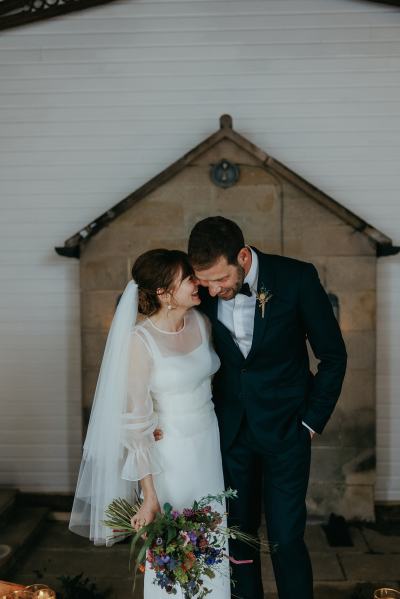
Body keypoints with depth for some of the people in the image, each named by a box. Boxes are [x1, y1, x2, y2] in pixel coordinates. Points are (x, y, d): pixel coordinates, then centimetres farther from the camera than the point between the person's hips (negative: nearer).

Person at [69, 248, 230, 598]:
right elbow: (136, 421, -18)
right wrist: (149, 497, -19)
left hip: (210, 444, 6)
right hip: (170, 453, -5)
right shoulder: (141, 341, -19)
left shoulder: (202, 323, -2)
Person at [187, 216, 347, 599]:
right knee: (237, 532, 12)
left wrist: (312, 421, -4)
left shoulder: (297, 279, -16)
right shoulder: (202, 290, -9)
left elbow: (333, 355, -5)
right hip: (230, 429, 3)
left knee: (285, 539, -1)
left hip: (285, 428, -2)